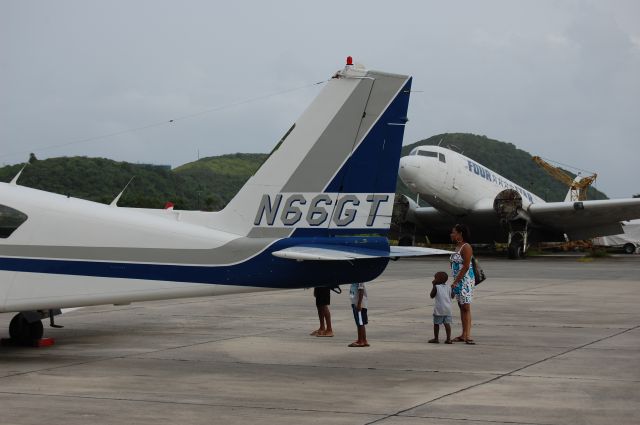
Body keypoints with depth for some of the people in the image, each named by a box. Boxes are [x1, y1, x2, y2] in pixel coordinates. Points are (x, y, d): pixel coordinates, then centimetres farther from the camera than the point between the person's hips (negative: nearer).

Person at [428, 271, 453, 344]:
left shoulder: (436, 287, -7)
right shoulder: (448, 287, 7)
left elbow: (431, 296, 3)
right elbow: (451, 296, 15)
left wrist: (433, 286, 8)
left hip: (439, 310, -4)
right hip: (448, 308, 5)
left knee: (436, 324, 6)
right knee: (447, 324, 4)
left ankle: (436, 338, 10)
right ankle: (448, 339, -1)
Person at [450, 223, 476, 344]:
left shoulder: (466, 247, -12)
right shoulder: (457, 247, 16)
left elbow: (466, 267, -18)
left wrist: (455, 282, -18)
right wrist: (455, 282, 16)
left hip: (466, 279, -9)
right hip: (458, 281, 9)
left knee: (466, 307, -12)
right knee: (461, 307, 9)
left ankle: (467, 335, -16)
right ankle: (463, 335, 11)